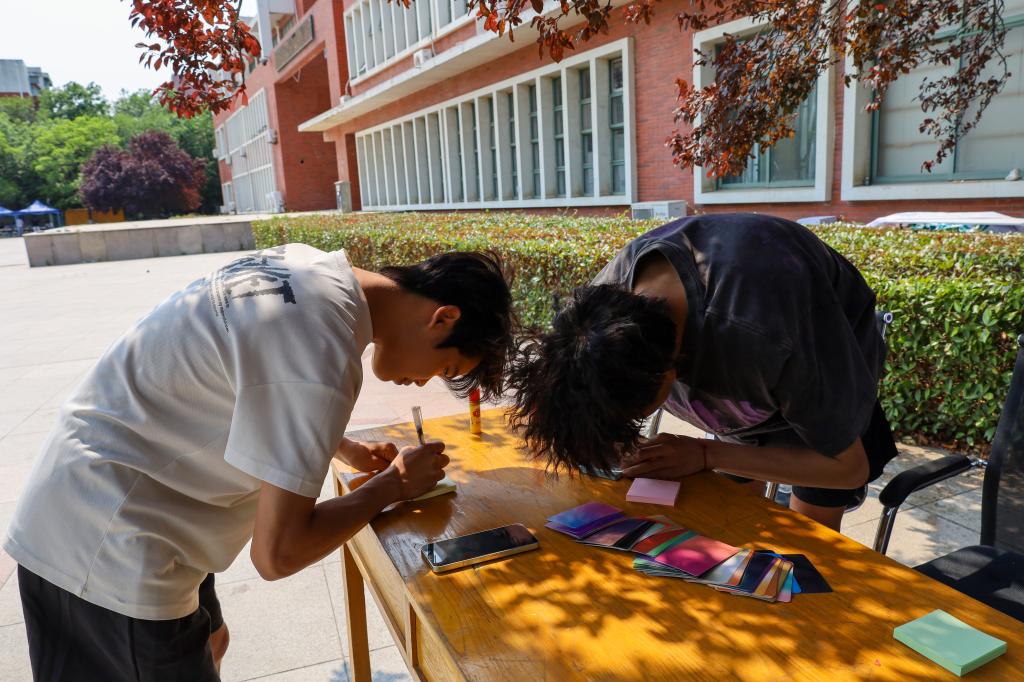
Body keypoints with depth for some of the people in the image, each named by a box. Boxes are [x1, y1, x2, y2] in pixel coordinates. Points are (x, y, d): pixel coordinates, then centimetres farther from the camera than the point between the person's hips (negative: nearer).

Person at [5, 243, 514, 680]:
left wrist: (345, 449, 11)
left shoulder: (318, 268, -4)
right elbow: (278, 554, -23)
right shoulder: (325, 355, -30)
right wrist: (393, 485, -10)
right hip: (113, 553, -9)